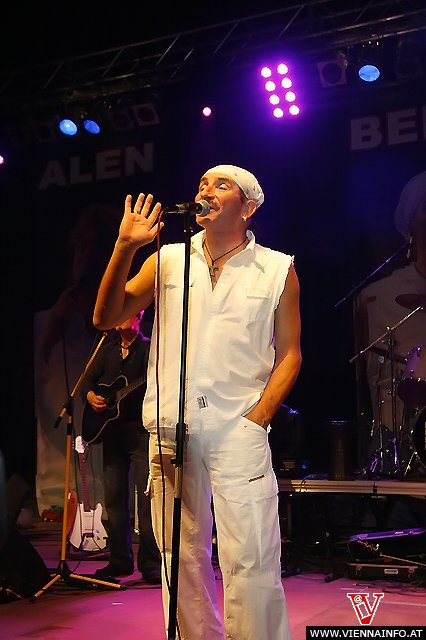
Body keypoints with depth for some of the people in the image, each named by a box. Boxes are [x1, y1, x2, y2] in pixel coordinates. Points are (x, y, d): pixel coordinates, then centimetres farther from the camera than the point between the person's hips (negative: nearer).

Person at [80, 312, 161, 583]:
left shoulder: (149, 348, 0)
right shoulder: (108, 350, 18)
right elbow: (89, 379, 19)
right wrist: (91, 397, 0)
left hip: (140, 430, -5)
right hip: (110, 430, 6)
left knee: (147, 495, -9)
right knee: (114, 497, 7)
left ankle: (151, 563, -3)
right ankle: (120, 560, 17)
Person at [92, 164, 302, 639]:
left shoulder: (278, 270, 5)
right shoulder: (168, 259, 10)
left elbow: (289, 353, 6)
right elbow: (105, 317, 5)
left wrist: (257, 418, -6)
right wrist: (125, 249, -6)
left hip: (238, 429, -2)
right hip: (170, 429, 3)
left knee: (251, 560, -10)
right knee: (182, 557, 8)